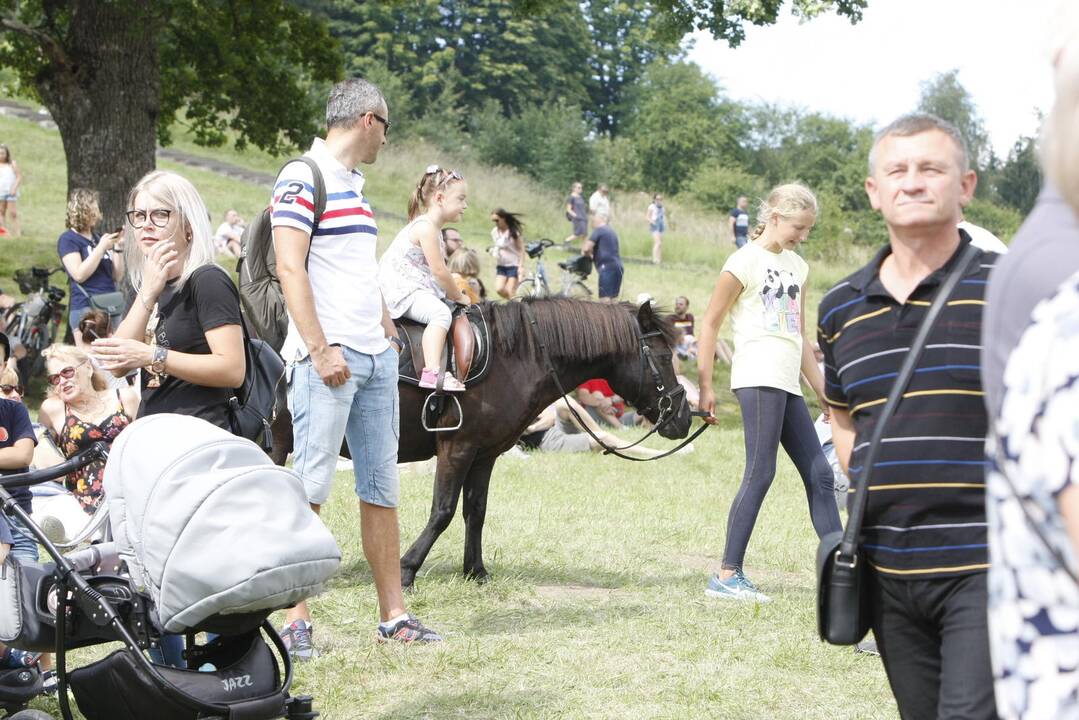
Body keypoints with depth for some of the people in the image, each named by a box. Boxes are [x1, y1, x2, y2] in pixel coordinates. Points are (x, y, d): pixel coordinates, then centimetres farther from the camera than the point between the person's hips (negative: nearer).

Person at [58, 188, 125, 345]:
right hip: (85, 308, -6)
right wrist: (101, 247, -12)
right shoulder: (67, 239, 0)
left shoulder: (99, 238, 17)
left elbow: (117, 276, 15)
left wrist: (118, 247, 2)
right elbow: (79, 274, -13)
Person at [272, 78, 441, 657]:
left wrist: (389, 333, 18)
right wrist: (321, 350, -20)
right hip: (329, 357, -8)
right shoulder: (303, 179, -8)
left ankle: (393, 614, 15)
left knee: (382, 488, 9)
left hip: (376, 356, 9)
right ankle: (295, 619, -3)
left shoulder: (355, 185, 19)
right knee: (311, 485, -7)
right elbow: (290, 267, -15)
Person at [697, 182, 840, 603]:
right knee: (761, 473, -12)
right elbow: (710, 324, -5)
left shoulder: (797, 267, 18)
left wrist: (823, 391, 22)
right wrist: (705, 387, -10)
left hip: (788, 384, 8)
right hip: (759, 378, -8)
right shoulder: (746, 262, -4)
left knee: (819, 474, 8)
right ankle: (727, 576, -8)